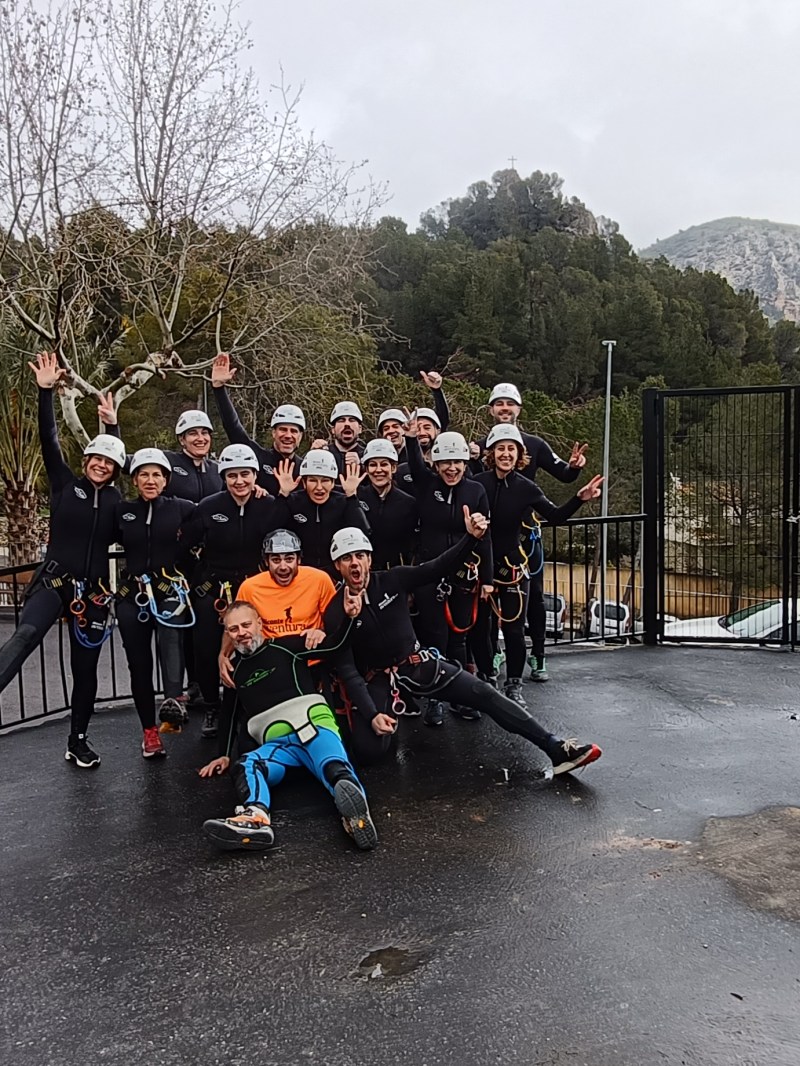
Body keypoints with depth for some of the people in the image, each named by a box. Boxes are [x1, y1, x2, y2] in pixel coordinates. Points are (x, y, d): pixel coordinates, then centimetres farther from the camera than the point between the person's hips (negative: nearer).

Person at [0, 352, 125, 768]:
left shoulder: (116, 501, 7)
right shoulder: (65, 484, 2)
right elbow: (49, 441, -7)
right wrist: (46, 392, -15)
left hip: (94, 591, 2)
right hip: (54, 580, -2)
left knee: (85, 667, 9)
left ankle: (78, 742, 24)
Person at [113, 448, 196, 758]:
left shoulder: (182, 508, 2)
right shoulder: (122, 510, 8)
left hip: (170, 591, -3)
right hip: (132, 595, 3)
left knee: (170, 635, -34)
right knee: (139, 665, 6)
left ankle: (173, 700, -49)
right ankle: (149, 731, 18)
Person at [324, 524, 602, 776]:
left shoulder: (392, 580, -5)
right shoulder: (335, 612, -11)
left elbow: (438, 568, -11)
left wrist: (472, 537, -28)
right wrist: (371, 715, -22)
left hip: (420, 664, 2)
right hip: (379, 681, -2)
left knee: (485, 694, -12)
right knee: (370, 749, -22)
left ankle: (557, 749, -11)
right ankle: (391, 712, 16)